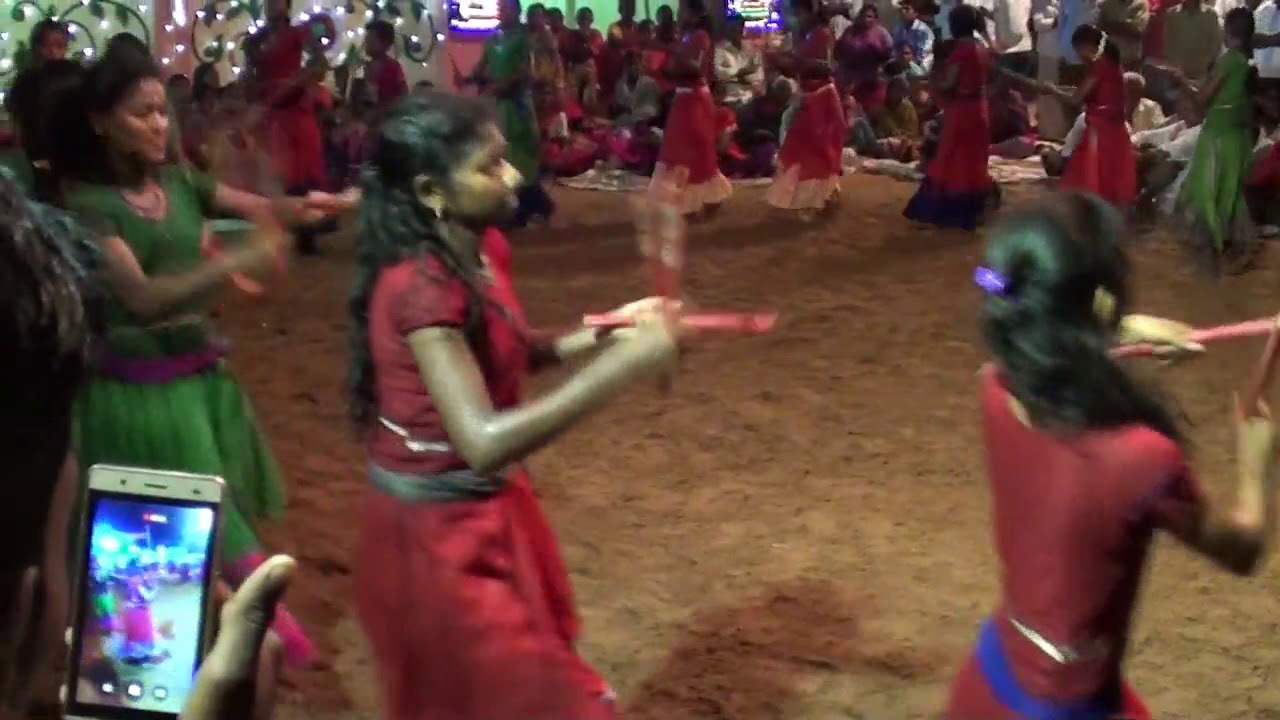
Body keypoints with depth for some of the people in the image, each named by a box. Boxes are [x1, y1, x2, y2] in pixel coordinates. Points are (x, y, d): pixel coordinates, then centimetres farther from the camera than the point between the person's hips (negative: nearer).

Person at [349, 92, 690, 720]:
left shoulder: (485, 248, -2)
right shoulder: (421, 287, -29)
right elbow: (483, 443, -37)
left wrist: (599, 333, -3)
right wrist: (622, 367, -38)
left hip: (487, 509, 9)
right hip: (437, 530, -8)